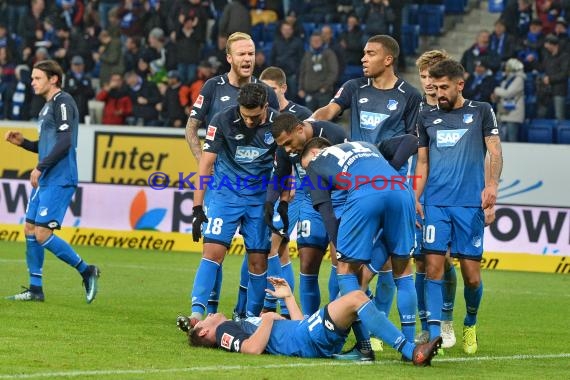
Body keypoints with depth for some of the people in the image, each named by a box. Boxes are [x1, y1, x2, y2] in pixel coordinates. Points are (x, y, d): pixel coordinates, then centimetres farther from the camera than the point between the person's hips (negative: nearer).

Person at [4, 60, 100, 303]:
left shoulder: (63, 102, -11)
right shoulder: (47, 107, 20)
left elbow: (64, 142, -20)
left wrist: (40, 168, -19)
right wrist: (22, 142, 11)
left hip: (59, 180, -10)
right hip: (45, 181, 10)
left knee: (42, 234, -13)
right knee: (29, 230, 8)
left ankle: (86, 271, -1)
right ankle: (35, 289, 13)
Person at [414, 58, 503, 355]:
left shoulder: (480, 111, 7)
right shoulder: (427, 118, 14)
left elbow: (495, 151, 2)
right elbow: (423, 162, 17)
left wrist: (492, 183, -15)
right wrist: (416, 198, 5)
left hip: (470, 204, -2)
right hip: (435, 204, 2)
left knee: (471, 275, 0)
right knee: (433, 267, -11)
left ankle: (470, 324, 26)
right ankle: (434, 334, -12)